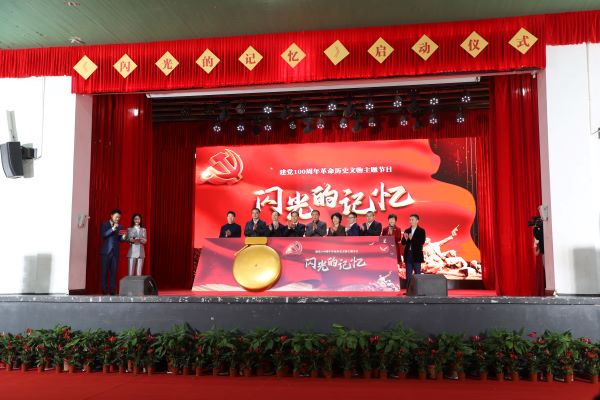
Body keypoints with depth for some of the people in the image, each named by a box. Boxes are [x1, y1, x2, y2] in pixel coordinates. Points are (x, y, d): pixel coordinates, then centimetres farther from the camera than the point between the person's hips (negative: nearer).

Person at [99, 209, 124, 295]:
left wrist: (123, 236, -12)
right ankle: (104, 291, 2)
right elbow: (103, 235, -10)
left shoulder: (120, 226, 13)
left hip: (115, 252, 3)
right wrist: (113, 229, -18)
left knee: (114, 272, 0)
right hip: (106, 252, -2)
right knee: (104, 272, -2)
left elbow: (120, 239, 10)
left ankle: (112, 291, 1)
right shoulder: (104, 225, 6)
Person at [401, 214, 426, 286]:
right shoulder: (407, 231, 12)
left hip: (416, 255, -4)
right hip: (408, 254, 4)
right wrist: (405, 239, -13)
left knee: (417, 274, -1)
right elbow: (403, 243, 7)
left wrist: (412, 238, -22)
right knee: (408, 275, 6)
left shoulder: (421, 231, -1)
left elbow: (422, 242, -13)